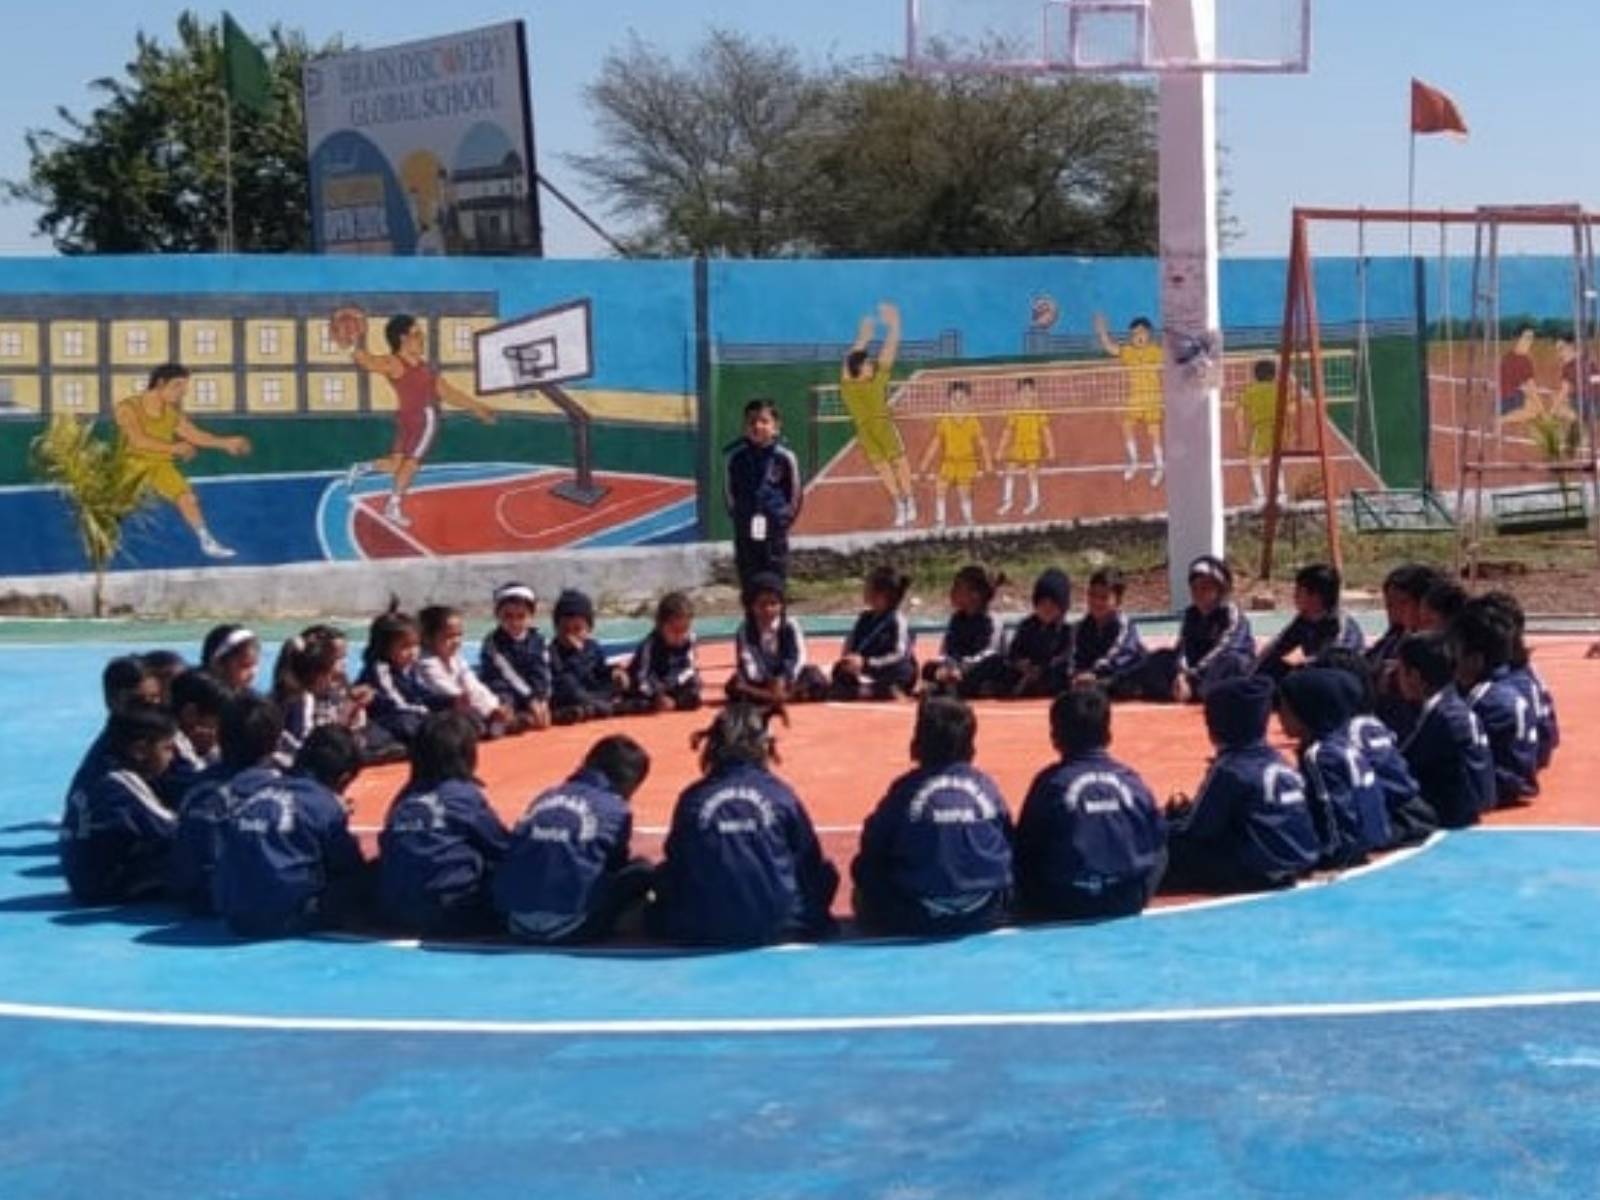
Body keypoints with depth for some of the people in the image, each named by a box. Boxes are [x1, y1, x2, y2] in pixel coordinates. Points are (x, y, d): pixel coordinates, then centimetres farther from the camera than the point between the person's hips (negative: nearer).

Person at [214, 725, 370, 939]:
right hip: (287, 919, -6)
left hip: (236, 920, 6)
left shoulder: (256, 796, 15)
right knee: (360, 888, 8)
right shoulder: (326, 805, -2)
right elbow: (355, 872, 6)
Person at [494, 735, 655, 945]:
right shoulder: (615, 809, 2)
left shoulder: (547, 797, 16)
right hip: (565, 929, -6)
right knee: (641, 871, 9)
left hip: (517, 925, 6)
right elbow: (616, 865, 17)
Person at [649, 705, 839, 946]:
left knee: (656, 915, 29)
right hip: (778, 931, 0)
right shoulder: (781, 795, 1)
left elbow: (675, 868, 12)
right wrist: (811, 918, 24)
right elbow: (812, 867, 6)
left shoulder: (692, 799, 3)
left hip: (702, 934, 1)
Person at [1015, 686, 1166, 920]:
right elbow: (1158, 849, 9)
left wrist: (1034, 904, 15)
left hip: (1065, 909, -4)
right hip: (1127, 906, 4)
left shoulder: (1051, 783, -4)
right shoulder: (1132, 781, 3)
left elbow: (1025, 851, 0)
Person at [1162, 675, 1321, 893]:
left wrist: (1175, 814, 11)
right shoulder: (1278, 761, 11)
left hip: (1262, 872, -9)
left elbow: (1194, 831, -8)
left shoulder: (1230, 769, -12)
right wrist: (1189, 809, 22)